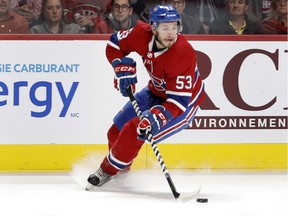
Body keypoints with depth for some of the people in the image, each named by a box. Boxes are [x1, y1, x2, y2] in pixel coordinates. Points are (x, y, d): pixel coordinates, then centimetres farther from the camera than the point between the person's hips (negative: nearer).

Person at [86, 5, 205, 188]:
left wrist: (157, 118, -47)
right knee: (117, 130, 8)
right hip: (155, 91, 7)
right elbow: (114, 44, 0)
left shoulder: (184, 54, -36)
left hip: (184, 102, -7)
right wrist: (123, 69, -15)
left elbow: (179, 99, -35)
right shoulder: (142, 34, -21)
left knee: (134, 132, -19)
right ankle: (121, 168, 37)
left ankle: (108, 170, 4)